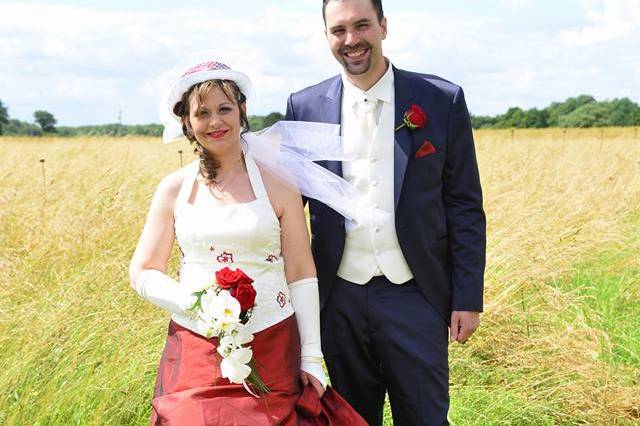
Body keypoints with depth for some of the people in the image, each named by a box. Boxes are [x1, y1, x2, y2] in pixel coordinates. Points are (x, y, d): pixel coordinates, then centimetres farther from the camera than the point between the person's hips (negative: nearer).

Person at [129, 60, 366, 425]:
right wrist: (193, 302, -12)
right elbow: (143, 272, 6)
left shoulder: (276, 183, -2)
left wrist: (312, 356, -1)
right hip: (195, 350, 1)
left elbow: (301, 273, 0)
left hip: (273, 349, -1)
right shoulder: (175, 189, 2)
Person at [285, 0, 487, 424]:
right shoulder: (305, 106, 2)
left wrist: (468, 297, -4)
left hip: (416, 295, -1)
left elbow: (465, 206, -1)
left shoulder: (442, 100, -3)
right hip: (340, 298, 2)